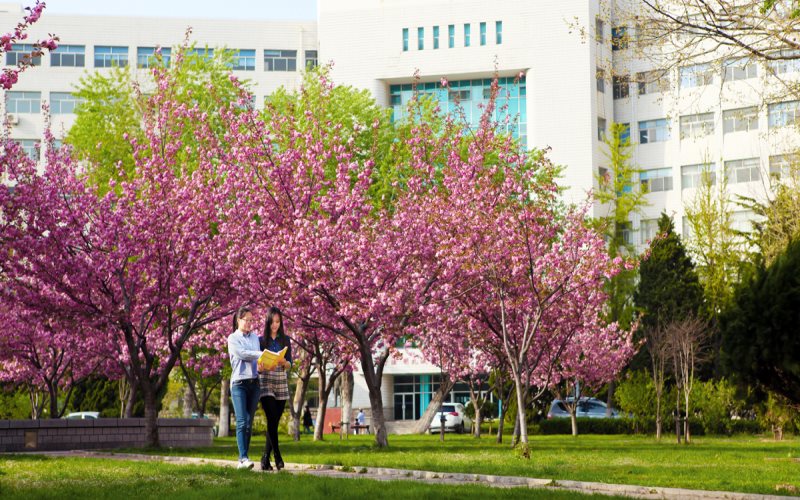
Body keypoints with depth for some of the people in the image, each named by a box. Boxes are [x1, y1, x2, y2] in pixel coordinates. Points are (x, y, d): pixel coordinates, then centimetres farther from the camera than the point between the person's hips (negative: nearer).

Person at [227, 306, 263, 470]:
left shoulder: (255, 337, 16)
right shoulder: (233, 338, 3)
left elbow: (257, 359, 12)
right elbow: (242, 354, -12)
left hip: (254, 382, 5)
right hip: (239, 382, -5)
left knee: (249, 423, 3)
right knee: (242, 422, -13)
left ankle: (243, 458, 6)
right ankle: (243, 458, -19)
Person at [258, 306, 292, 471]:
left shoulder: (285, 340, 9)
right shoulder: (261, 340, 2)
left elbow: (289, 364, 6)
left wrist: (284, 362, -16)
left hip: (281, 383, 3)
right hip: (265, 382, -3)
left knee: (275, 422, 3)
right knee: (272, 419, -15)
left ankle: (266, 458, 11)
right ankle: (277, 457, -13)